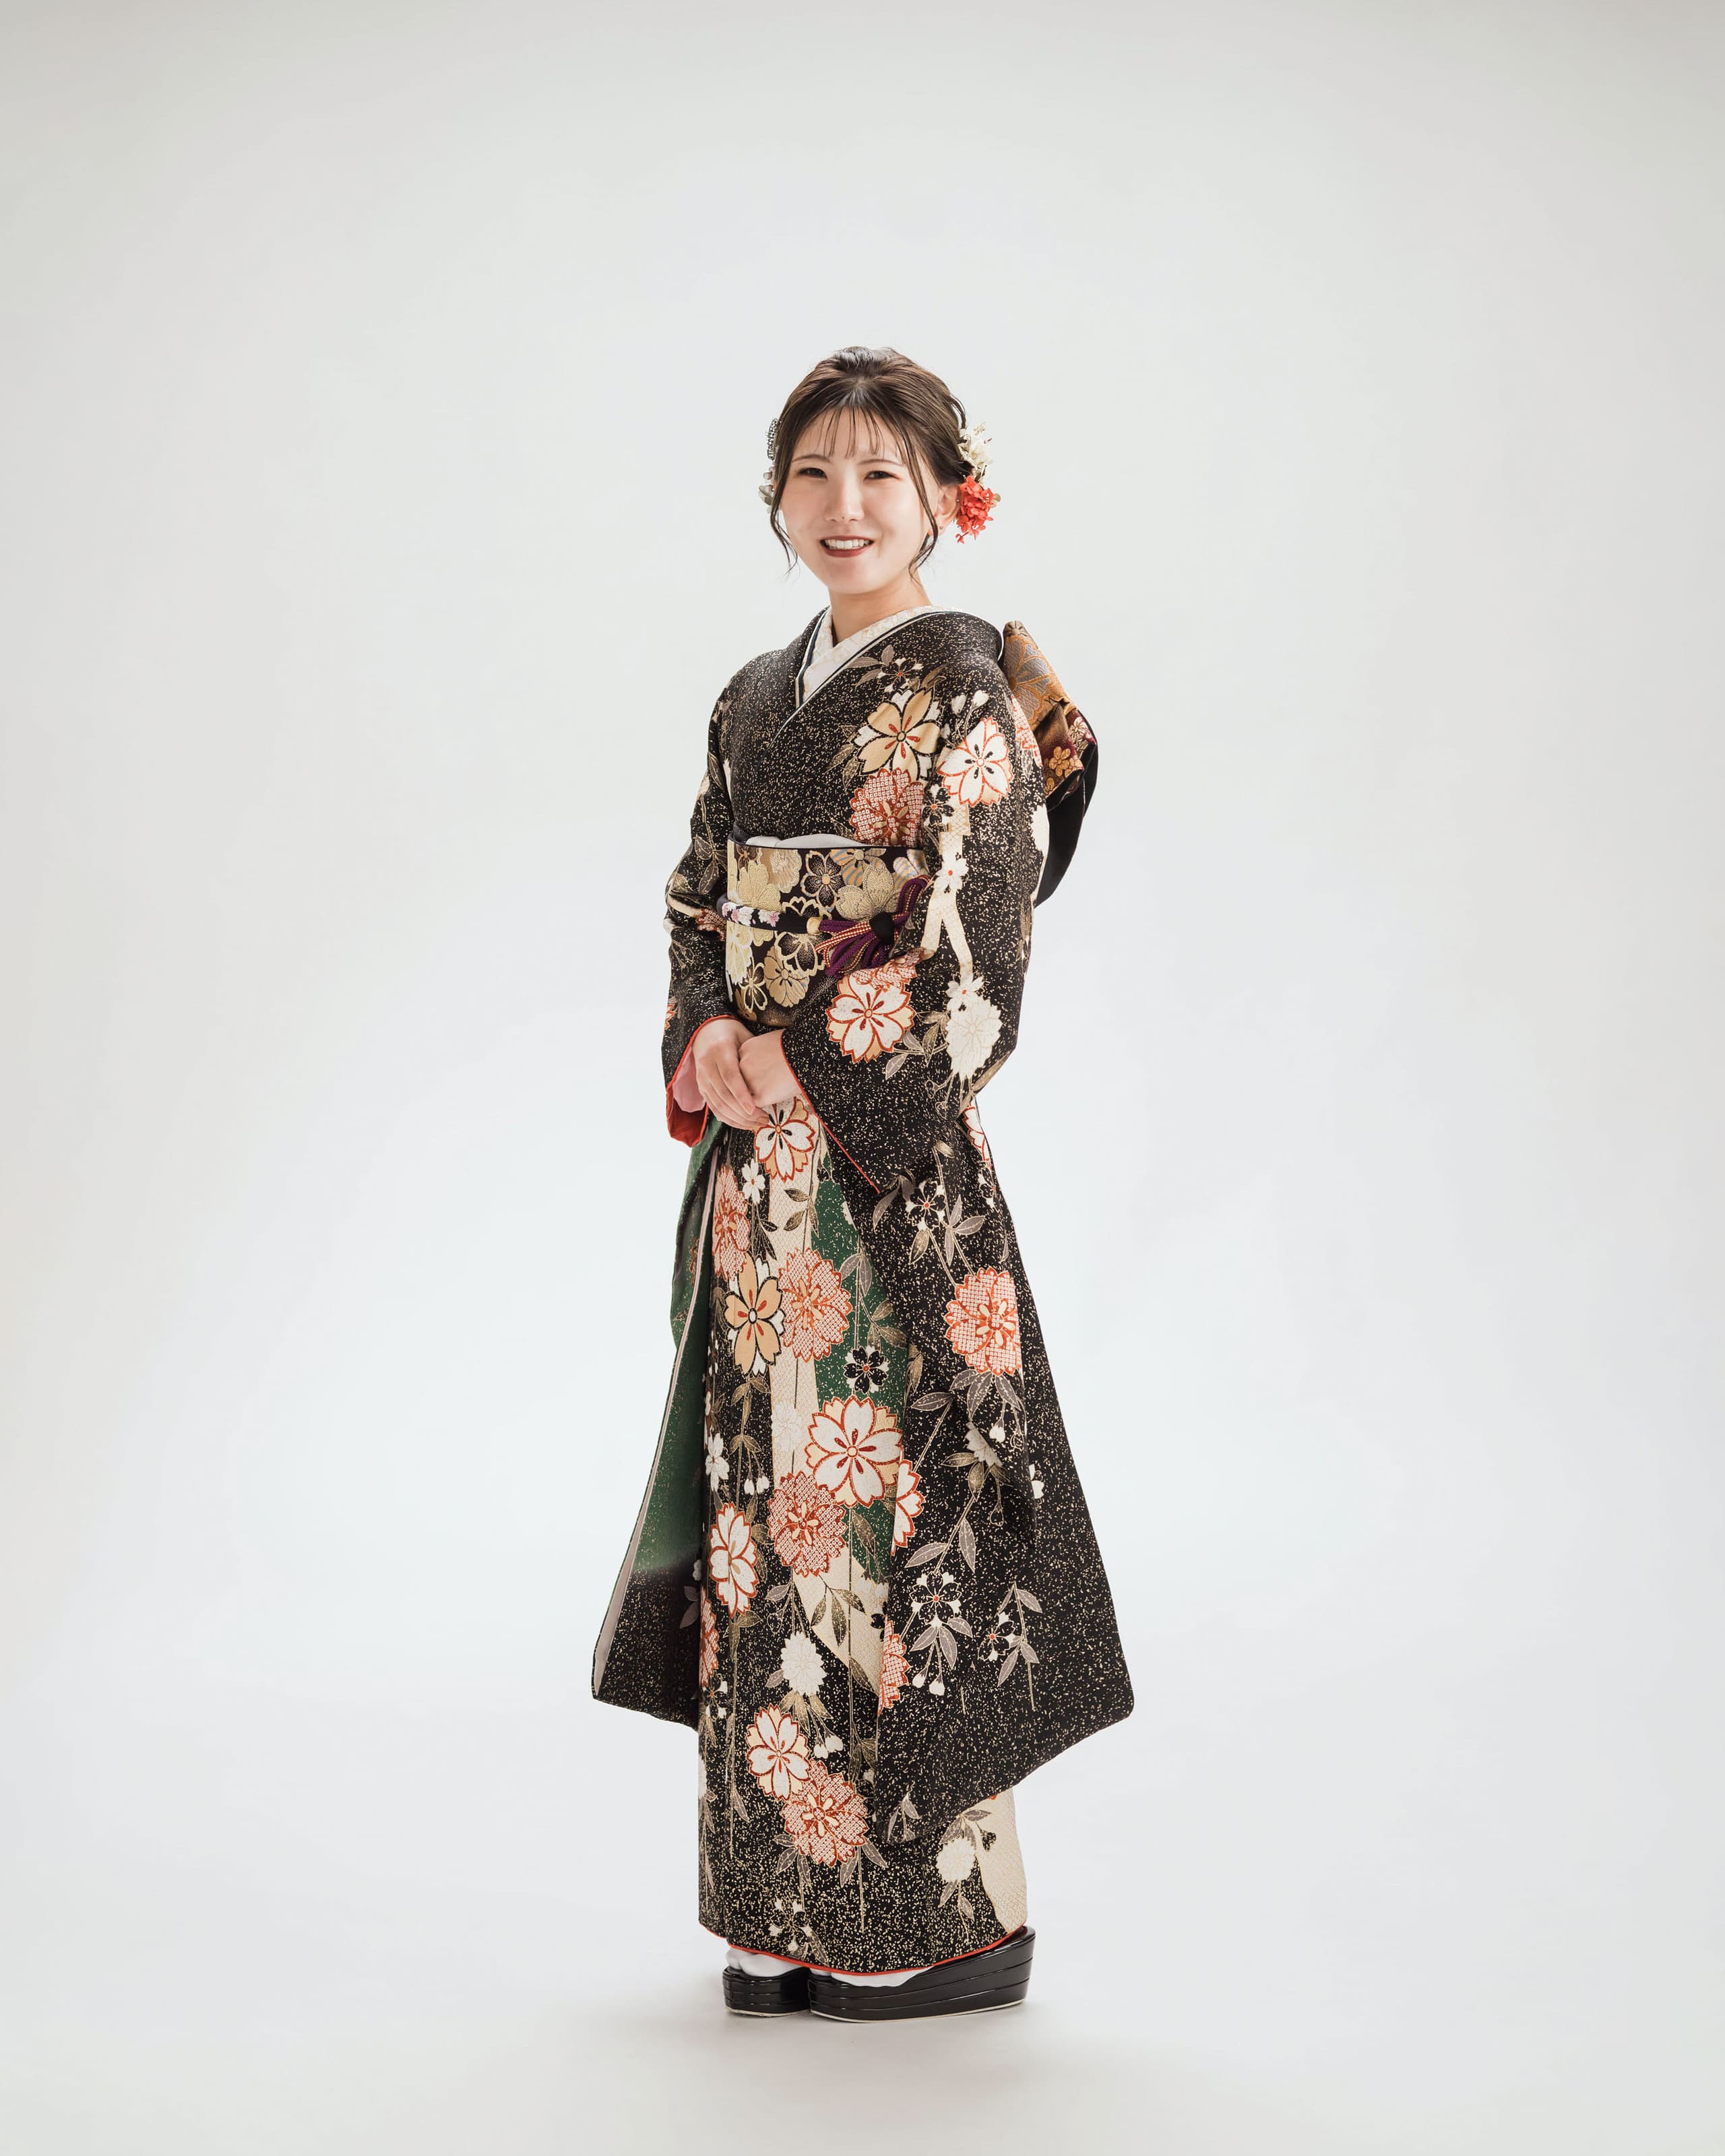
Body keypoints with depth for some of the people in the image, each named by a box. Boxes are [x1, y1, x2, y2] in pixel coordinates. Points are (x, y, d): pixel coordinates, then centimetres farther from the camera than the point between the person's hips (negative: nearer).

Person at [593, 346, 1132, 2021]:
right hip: (758, 1156, 7)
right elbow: (698, 905, 15)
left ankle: (944, 1915, 10)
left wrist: (800, 1061, -12)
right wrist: (708, 1040, -5)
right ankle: (793, 1908, 20)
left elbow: (970, 945, -14)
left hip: (890, 1153, -7)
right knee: (770, 1501, 9)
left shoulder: (964, 692, -7)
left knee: (893, 1494, -4)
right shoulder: (755, 701, 16)